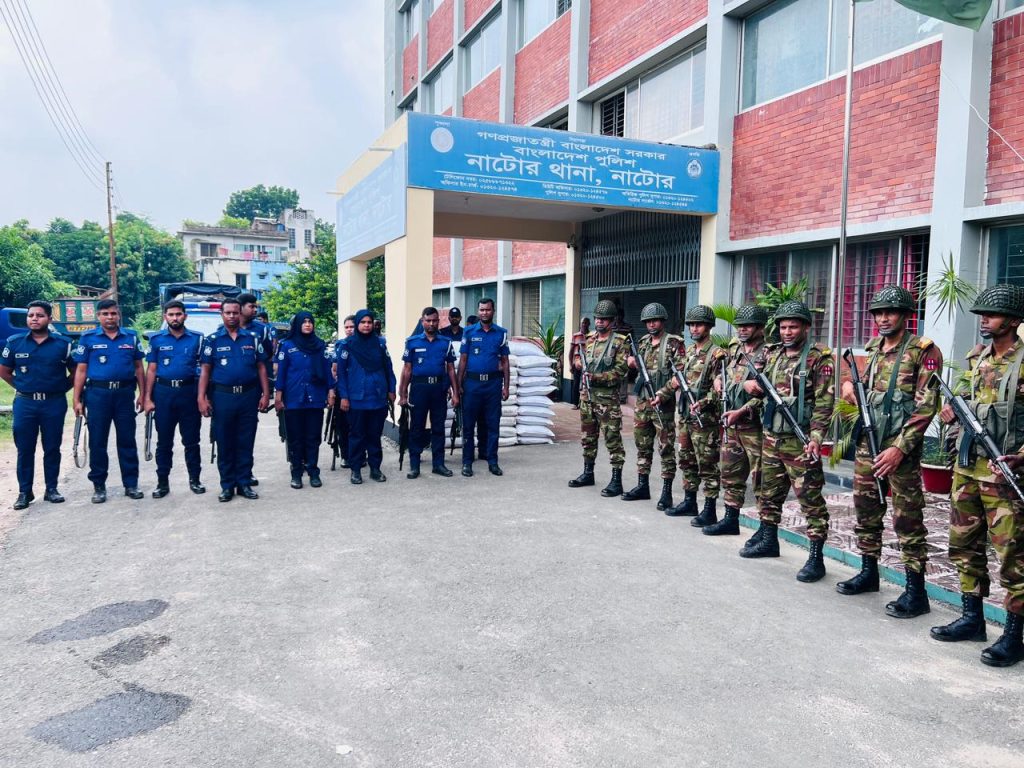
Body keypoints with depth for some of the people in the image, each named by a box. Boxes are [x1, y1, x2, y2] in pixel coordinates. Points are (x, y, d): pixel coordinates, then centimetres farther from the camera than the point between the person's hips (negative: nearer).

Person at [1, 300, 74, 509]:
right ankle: (24, 492, 12)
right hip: (25, 403, 1)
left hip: (54, 403, -1)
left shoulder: (63, 343, 0)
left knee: (52, 448, 6)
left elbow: (75, 371, 9)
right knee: (25, 449, 4)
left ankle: (51, 489, 17)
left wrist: (62, 388, 1)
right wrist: (21, 387, 6)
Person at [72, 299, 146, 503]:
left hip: (125, 393, 1)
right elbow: (81, 371, 3)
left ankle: (131, 484, 13)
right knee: (97, 441, 4)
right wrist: (77, 399, -2)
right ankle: (99, 486, 14)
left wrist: (142, 395, 4)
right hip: (97, 393, -1)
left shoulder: (131, 337, 7)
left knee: (127, 440, 6)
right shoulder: (88, 338, 4)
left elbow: (138, 368, 10)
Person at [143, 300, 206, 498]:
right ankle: (163, 482, 14)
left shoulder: (197, 338, 3)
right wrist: (148, 398, -2)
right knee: (164, 441, 7)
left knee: (191, 440, 6)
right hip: (163, 392, 1)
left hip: (189, 392, 0)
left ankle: (194, 479, 17)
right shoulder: (156, 339, 5)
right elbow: (151, 370, 5)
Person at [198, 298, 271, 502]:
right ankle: (227, 485, 15)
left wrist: (266, 394, 0)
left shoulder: (252, 338, 7)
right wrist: (202, 398, -8)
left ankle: (244, 483, 16)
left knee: (245, 443, 7)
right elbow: (205, 370, 0)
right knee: (224, 443, 6)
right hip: (222, 396, -1)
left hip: (249, 395, 1)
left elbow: (261, 368, 7)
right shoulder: (212, 340, 3)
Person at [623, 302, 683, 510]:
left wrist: (662, 395, -20)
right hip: (642, 401, 7)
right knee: (642, 446, 13)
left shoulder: (673, 343, -6)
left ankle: (666, 492, 3)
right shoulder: (643, 342, 13)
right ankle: (642, 486, 23)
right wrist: (633, 363, 1)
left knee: (666, 448, -1)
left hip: (663, 404, -6)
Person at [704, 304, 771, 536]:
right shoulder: (734, 348, 13)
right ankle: (730, 520, 26)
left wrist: (742, 411, -20)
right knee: (730, 473, 14)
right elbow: (723, 371, 31)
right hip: (731, 423, 8)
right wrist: (718, 379, 9)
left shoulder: (768, 354, -11)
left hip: (754, 424, -8)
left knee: (760, 477, -3)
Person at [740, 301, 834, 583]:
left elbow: (824, 401, -13)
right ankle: (768, 539, 34)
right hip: (771, 437, 7)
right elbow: (764, 389, 22)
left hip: (800, 441, -7)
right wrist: (753, 385, -1)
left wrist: (816, 437, -22)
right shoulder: (774, 356, 13)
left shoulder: (818, 358, -8)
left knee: (810, 498, -4)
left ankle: (816, 557, 2)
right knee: (769, 491, 18)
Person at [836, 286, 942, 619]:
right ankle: (869, 572, 29)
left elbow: (926, 406, -13)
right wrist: (849, 384, 5)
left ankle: (916, 591, 4)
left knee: (907, 518, -3)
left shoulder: (924, 351, -7)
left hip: (900, 447, -7)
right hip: (867, 442, 7)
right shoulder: (873, 349, 14)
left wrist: (899, 447, -20)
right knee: (865, 509, 14)